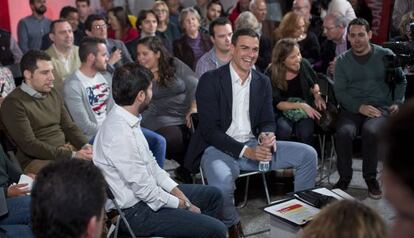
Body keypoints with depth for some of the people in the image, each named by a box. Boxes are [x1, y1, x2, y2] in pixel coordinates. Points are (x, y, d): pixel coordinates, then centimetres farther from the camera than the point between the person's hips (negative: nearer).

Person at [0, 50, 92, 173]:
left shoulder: (53, 93, 13)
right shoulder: (13, 103, -10)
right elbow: (29, 145, -16)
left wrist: (85, 146, -7)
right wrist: (72, 155, -22)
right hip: (35, 160, -7)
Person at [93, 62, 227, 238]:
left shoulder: (129, 119, 1)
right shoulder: (120, 134, -29)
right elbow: (144, 190, -24)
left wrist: (174, 189, 0)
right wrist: (182, 205, -10)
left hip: (148, 191, 10)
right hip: (135, 212, -10)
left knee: (213, 195, 17)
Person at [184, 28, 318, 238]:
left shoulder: (263, 82, 9)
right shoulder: (210, 80, -9)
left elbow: (267, 122, 11)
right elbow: (209, 129, -14)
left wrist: (268, 137, -16)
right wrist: (245, 151, -23)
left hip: (253, 145, 6)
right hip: (218, 148, -5)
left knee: (307, 154, -5)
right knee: (222, 183, -37)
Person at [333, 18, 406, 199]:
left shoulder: (386, 55, 8)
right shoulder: (342, 61, 9)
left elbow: (401, 81, 20)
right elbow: (339, 91, 3)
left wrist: (397, 103, 5)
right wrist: (360, 107, -12)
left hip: (381, 107, -1)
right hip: (352, 108, 1)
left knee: (370, 130, -34)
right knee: (343, 132, -32)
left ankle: (371, 178, -13)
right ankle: (344, 177, -11)